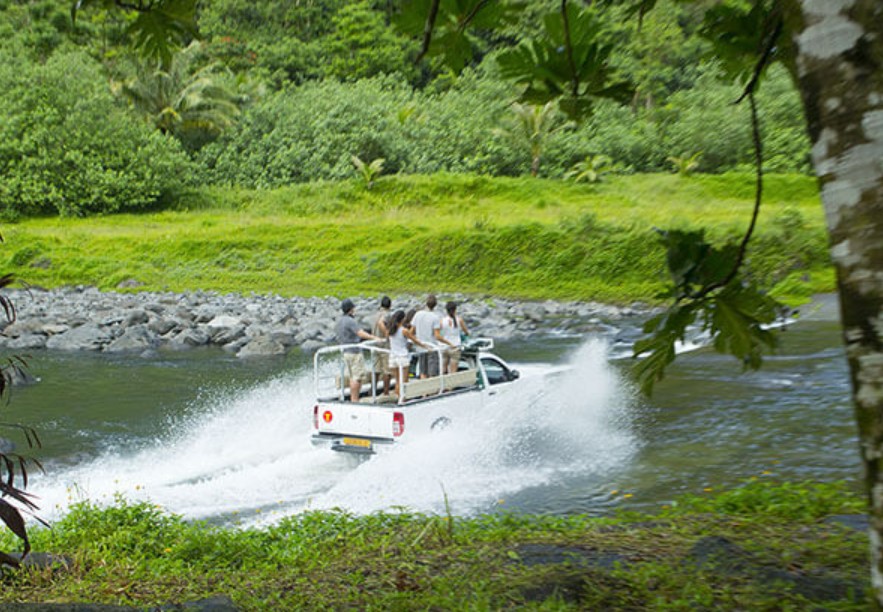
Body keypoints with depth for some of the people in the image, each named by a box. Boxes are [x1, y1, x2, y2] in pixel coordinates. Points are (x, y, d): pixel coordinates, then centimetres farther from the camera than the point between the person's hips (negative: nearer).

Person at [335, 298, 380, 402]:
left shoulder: (340, 320, 12)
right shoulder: (350, 321, -17)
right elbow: (361, 333, -27)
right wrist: (374, 338, -30)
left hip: (345, 351, 10)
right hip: (354, 351, -10)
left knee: (352, 377, 13)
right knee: (357, 377, -6)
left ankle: (352, 399, 14)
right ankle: (355, 400, -6)